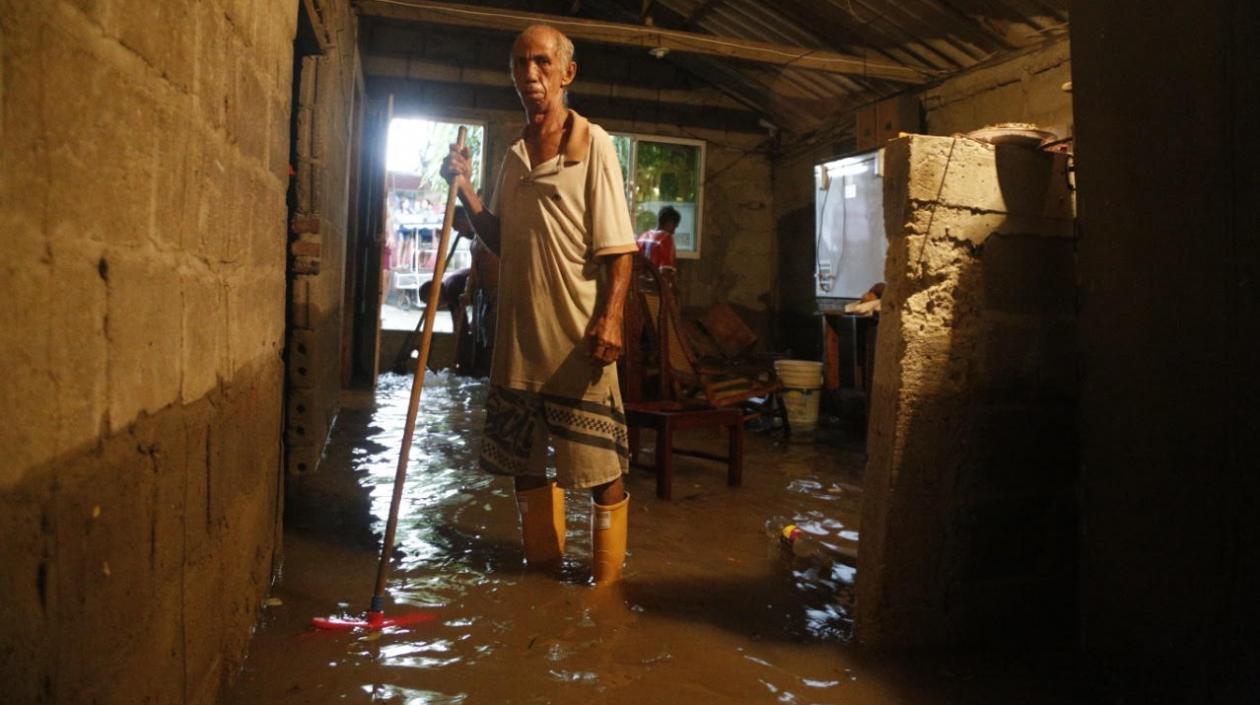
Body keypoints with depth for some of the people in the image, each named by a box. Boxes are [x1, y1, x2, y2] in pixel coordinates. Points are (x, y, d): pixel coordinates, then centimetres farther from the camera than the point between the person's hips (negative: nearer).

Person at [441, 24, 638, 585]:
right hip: (520, 331, 7)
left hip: (578, 334, -6)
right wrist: (464, 189, 6)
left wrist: (610, 317, -23)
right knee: (521, 453, 14)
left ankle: (607, 575, 16)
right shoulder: (514, 155, 14)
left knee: (598, 458, -1)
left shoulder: (592, 144, -4)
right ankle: (541, 560, 32)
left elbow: (620, 245, -11)